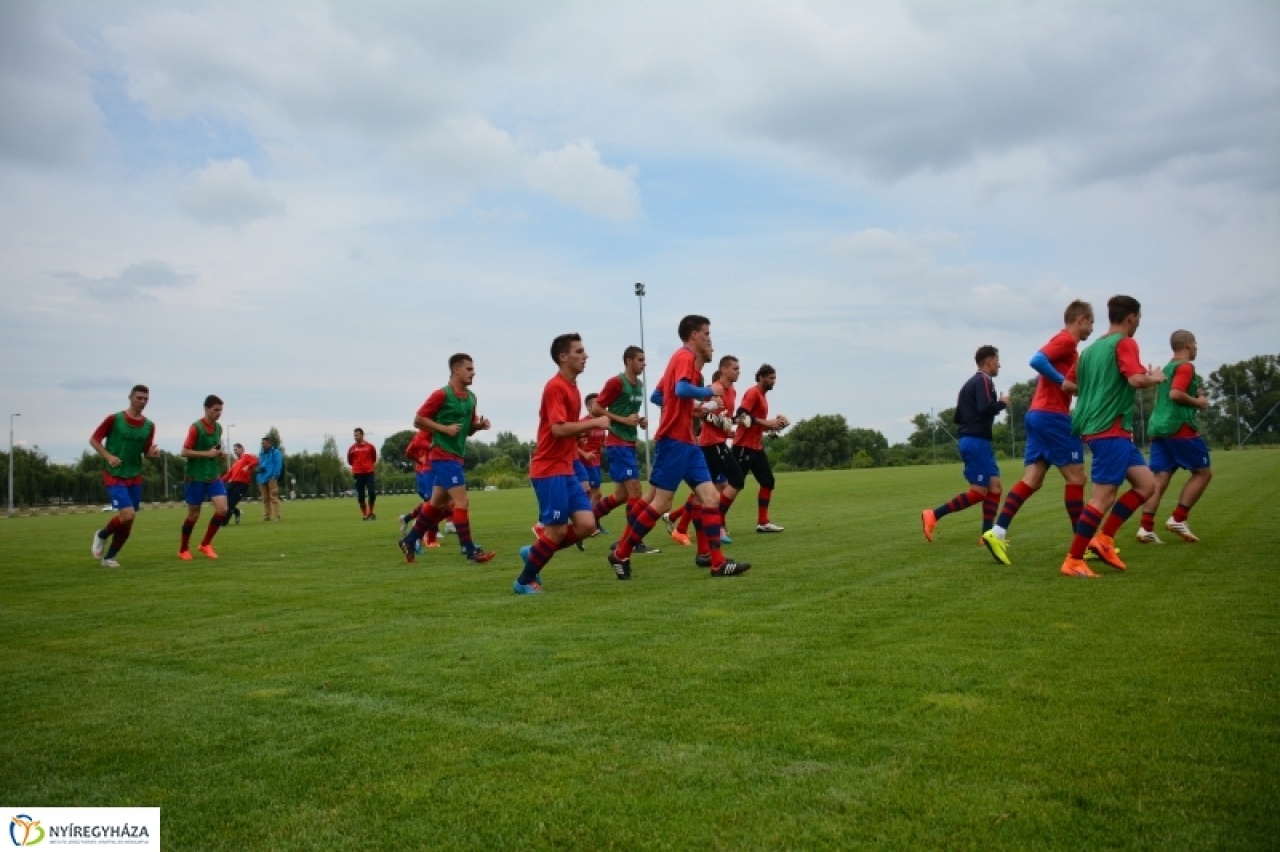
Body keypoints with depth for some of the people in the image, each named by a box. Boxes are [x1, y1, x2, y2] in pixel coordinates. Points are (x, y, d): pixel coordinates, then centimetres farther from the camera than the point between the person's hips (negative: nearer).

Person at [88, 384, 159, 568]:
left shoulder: (149, 426, 5)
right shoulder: (114, 419, -8)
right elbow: (93, 439, -2)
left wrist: (152, 453, -13)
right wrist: (108, 456, -16)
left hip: (135, 477, 5)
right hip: (114, 476, -5)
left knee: (128, 523, 5)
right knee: (128, 515, -19)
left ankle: (109, 557, 22)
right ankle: (102, 535, 11)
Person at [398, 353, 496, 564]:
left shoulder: (471, 397, 11)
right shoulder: (442, 394, -13)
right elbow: (418, 420, -10)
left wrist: (479, 424, -1)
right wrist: (445, 428, -18)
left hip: (456, 456, 9)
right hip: (444, 455, -9)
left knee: (437, 503, 16)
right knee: (462, 502, -11)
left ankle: (409, 540, 28)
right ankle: (470, 551, -6)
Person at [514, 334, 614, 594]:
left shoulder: (572, 387, 14)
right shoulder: (555, 387, -15)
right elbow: (558, 429, -25)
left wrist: (588, 427, 4)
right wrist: (594, 422, -17)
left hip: (566, 469, 9)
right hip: (550, 470, -9)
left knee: (587, 525, 3)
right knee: (557, 531, -4)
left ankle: (535, 552, 20)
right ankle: (524, 581, 13)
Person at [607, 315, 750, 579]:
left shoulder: (686, 358, 20)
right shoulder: (685, 356, -9)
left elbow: (657, 395, 23)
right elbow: (682, 389, -28)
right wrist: (710, 392, -12)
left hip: (686, 441, 10)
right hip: (674, 440, -10)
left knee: (710, 497, 3)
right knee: (661, 503, -5)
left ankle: (717, 562, 3)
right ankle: (620, 554, 7)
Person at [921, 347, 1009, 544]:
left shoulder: (971, 382, 20)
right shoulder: (983, 380, -8)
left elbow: (957, 417, 21)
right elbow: (986, 408, -23)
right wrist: (1002, 403, -6)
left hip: (971, 440, 10)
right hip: (976, 441, -10)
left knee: (995, 486, 7)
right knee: (978, 492, -8)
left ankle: (987, 534, 5)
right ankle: (933, 515, -10)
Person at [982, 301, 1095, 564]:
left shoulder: (1063, 342, 23)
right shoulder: (1066, 340, -7)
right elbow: (1037, 360, -22)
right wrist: (1063, 382, -19)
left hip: (1039, 414, 9)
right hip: (1053, 415, -9)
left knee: (1031, 480, 2)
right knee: (1075, 476, -1)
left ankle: (997, 533, -7)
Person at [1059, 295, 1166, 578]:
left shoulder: (1090, 349, 17)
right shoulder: (1124, 343, -7)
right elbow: (1137, 380, -21)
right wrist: (1156, 377, 0)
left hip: (1096, 428, 9)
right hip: (1112, 430, -9)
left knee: (1146, 483, 12)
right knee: (1103, 497, -8)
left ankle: (1104, 538, 9)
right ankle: (1073, 561, -5)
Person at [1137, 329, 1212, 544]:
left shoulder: (1167, 368, 21)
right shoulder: (1186, 366, -5)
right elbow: (1175, 394, -19)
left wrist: (1193, 398, 21)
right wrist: (1198, 402, -5)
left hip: (1158, 427, 8)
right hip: (1179, 427, -8)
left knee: (1159, 479, 1)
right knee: (1203, 472, 5)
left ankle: (1146, 528, -8)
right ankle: (1178, 519, -2)